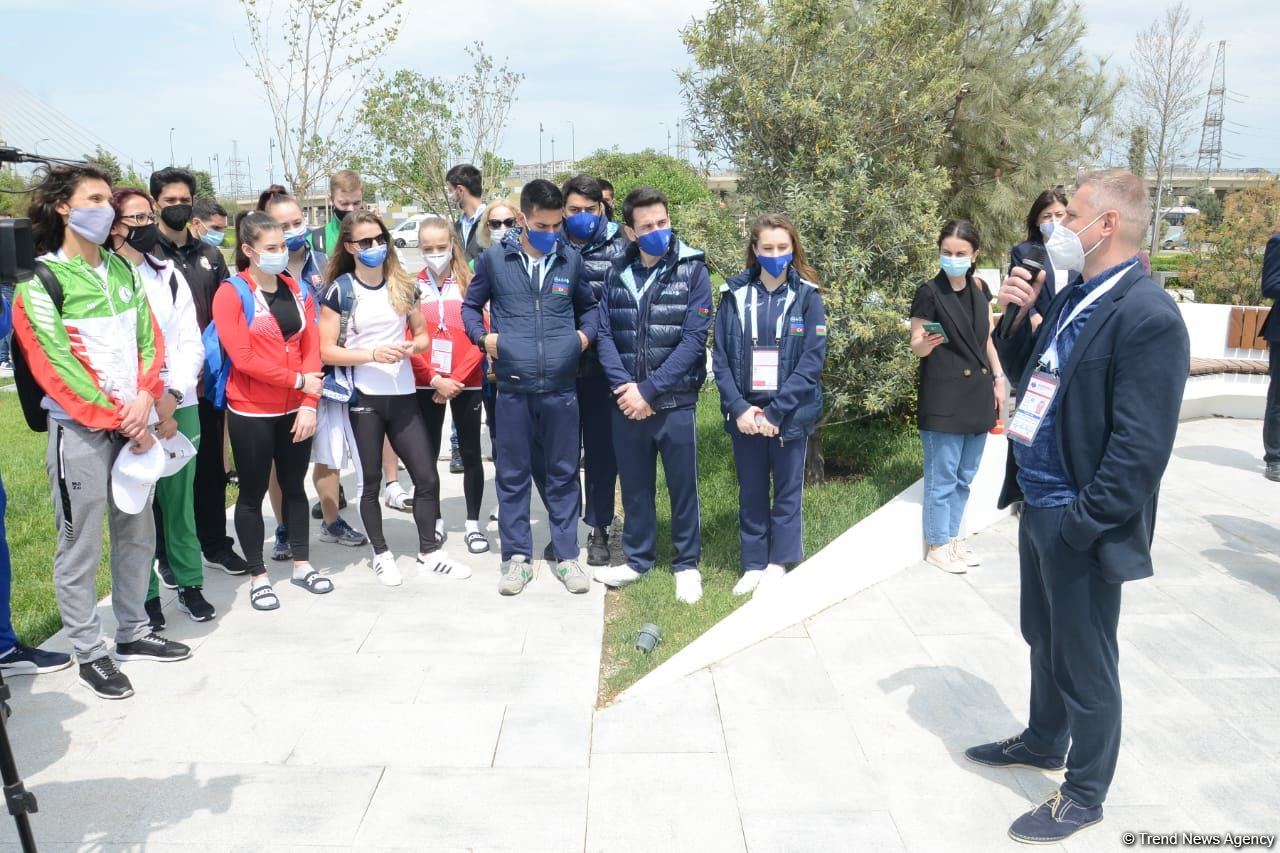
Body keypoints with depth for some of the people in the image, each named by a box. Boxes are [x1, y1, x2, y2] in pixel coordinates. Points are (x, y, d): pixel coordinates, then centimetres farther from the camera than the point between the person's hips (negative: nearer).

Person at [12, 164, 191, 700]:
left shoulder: (122, 271, 11)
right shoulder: (40, 282, -8)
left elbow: (148, 340, 7)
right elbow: (55, 367, -12)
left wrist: (144, 400, -10)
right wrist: (118, 421, -12)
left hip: (133, 423, 6)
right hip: (80, 432, -6)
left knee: (137, 535, 14)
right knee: (80, 548, 2)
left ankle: (133, 633, 28)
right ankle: (89, 653, 15)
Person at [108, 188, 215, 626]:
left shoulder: (169, 275, 11)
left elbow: (191, 343, 6)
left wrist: (173, 396, -7)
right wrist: (152, 400, -11)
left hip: (179, 405, 3)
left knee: (179, 496, 8)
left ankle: (189, 583, 20)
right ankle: (146, 595, 13)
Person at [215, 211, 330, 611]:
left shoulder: (298, 290, 6)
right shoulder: (230, 294, -9)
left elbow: (311, 350, 2)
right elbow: (243, 358, -17)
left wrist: (309, 404, -7)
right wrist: (298, 381, -14)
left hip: (295, 410, 5)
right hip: (251, 413, -5)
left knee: (294, 486, 16)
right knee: (253, 493, 7)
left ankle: (301, 565, 29)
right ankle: (258, 577, 19)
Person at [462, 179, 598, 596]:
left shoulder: (571, 260, 5)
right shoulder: (493, 259, 1)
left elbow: (588, 306, 20)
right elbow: (471, 305, 13)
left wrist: (586, 333, 2)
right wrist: (482, 336, -5)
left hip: (561, 387, 1)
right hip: (512, 387, -1)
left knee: (563, 473, 9)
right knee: (512, 475, 8)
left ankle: (566, 555, 22)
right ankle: (517, 556, 21)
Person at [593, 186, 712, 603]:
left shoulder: (693, 270, -5)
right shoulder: (617, 273, 5)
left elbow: (693, 340, -12)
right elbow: (605, 335, 2)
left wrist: (648, 390, -16)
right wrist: (623, 386, -13)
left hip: (675, 402, -3)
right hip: (626, 402, 3)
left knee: (683, 485, 8)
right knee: (635, 485, 14)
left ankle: (687, 564, 24)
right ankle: (638, 558, 31)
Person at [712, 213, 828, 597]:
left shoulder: (807, 297, -4)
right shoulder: (735, 294, 1)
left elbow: (812, 361, -10)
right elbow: (720, 357, -1)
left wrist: (774, 412, -16)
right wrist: (739, 407, -13)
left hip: (790, 413, -2)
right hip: (745, 413, 2)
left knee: (787, 490, 10)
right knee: (751, 492, 12)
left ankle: (778, 562, 24)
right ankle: (753, 564, 24)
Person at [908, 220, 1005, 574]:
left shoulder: (979, 289, 7)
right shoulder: (929, 292, -11)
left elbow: (986, 339, 15)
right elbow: (916, 346, -9)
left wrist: (999, 378, 11)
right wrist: (926, 342, -31)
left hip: (978, 395, 6)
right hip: (943, 399, -6)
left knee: (965, 475, 14)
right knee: (942, 476, 0)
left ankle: (952, 537, 27)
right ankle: (936, 545, 13)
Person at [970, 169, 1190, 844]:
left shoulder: (1148, 316, -20)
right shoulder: (1072, 297, 6)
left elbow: (1141, 447, -23)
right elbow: (1024, 370, 17)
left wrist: (1080, 525, -20)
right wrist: (1017, 314, 1)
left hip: (1079, 524, -8)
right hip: (1038, 504, 8)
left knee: (1085, 662, 9)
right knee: (1045, 640, 25)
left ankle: (1084, 794, 29)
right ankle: (1044, 742, 46)